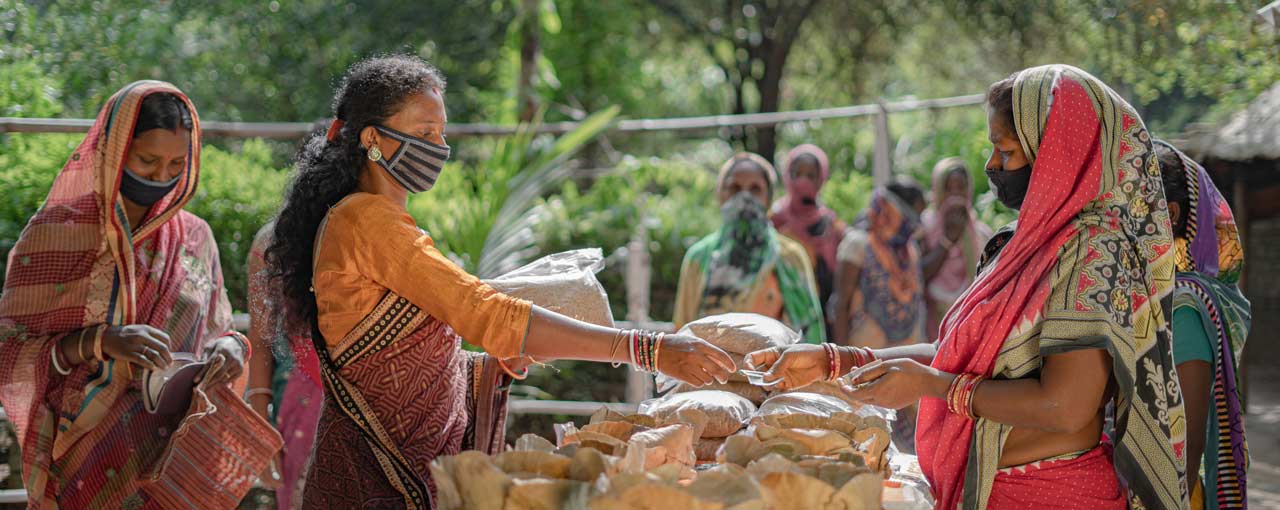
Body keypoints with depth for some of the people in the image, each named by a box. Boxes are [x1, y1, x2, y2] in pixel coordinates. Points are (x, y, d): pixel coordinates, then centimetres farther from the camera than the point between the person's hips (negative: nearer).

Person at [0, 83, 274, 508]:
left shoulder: (194, 238, 7)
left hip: (174, 455, 4)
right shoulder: (54, 231, -4)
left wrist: (229, 348, -9)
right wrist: (99, 342, -23)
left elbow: (214, 332, 15)